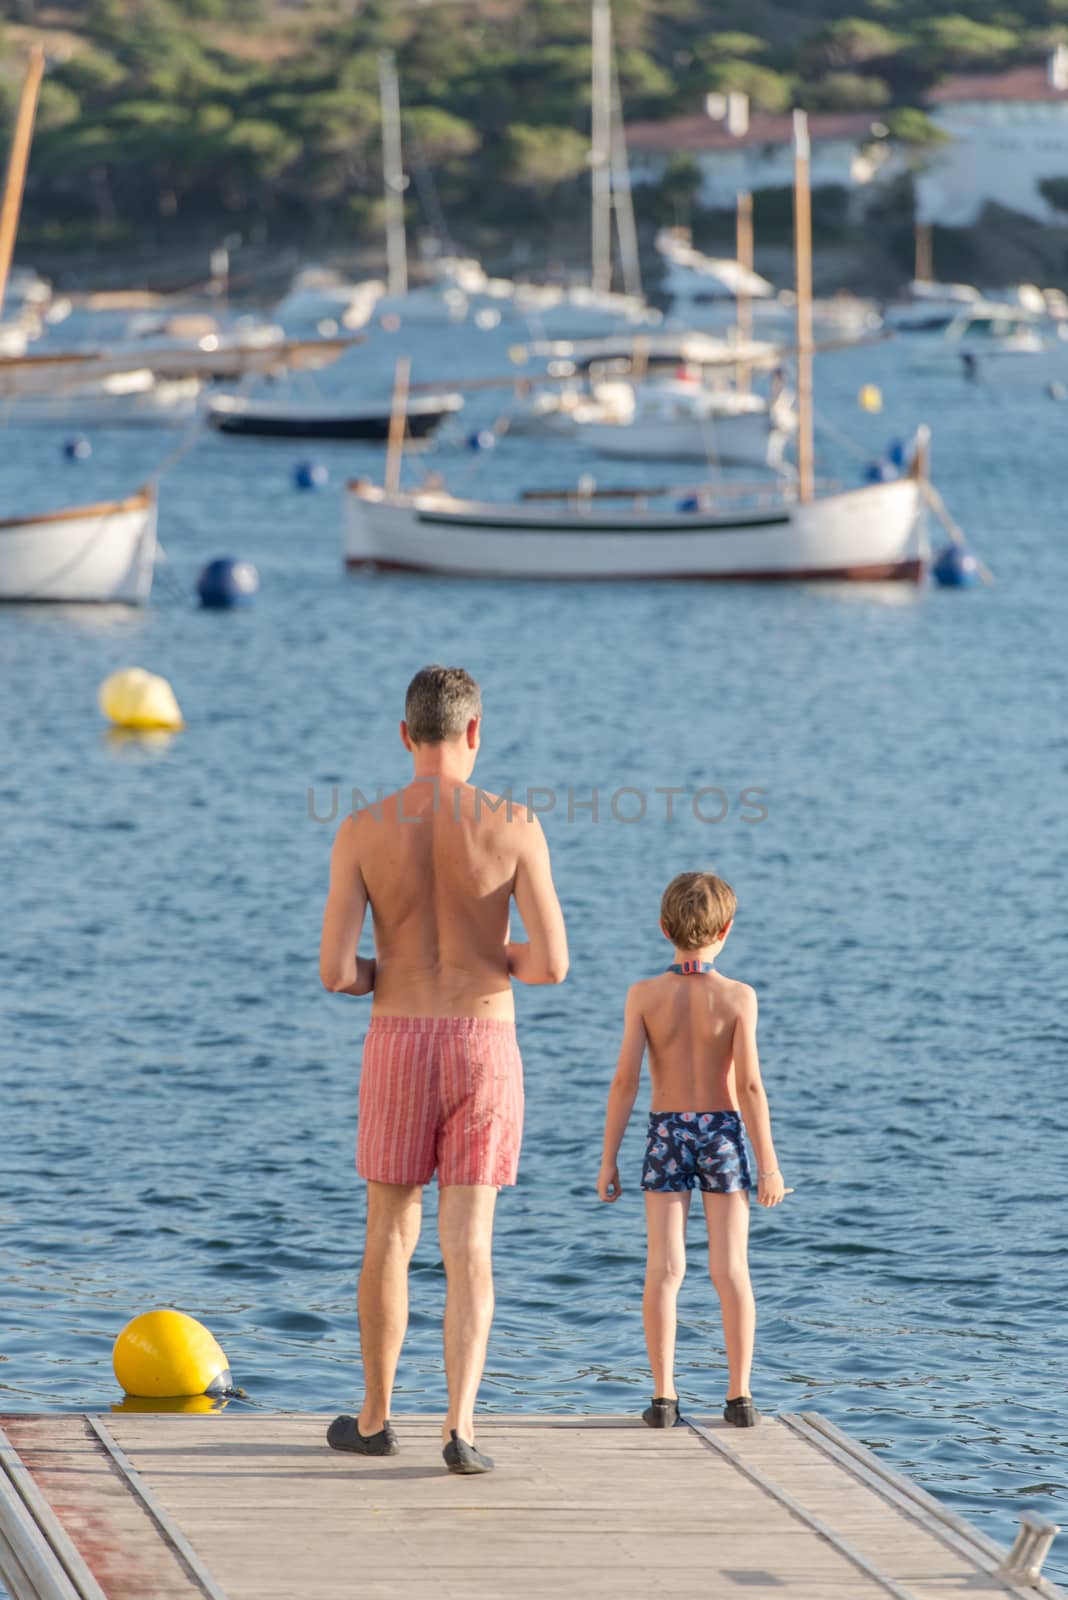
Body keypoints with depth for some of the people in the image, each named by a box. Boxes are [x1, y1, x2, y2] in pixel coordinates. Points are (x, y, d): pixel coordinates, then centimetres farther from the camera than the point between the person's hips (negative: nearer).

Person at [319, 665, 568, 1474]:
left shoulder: (363, 831, -5)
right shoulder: (515, 826, -8)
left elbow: (335, 972, -8)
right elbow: (553, 963, -12)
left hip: (399, 1044, 1)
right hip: (485, 1046, -1)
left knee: (391, 1233, 16)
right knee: (468, 1249, 1)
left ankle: (375, 1418, 27)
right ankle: (459, 1428, -11)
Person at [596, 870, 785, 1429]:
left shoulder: (645, 995, -6)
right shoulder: (737, 997, -9)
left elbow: (625, 1080, -8)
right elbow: (750, 1085, -11)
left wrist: (609, 1159, -2)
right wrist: (768, 1164, -6)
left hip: (666, 1134, 1)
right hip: (721, 1132, -1)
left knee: (664, 1269, 1)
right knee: (730, 1269, 4)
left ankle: (664, 1396, -2)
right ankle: (739, 1395, 3)